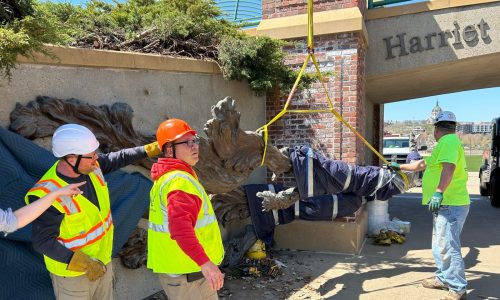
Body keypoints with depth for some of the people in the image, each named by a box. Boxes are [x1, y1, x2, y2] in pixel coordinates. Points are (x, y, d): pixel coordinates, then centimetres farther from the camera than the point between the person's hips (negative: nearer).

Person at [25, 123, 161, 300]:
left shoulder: (89, 166, -13)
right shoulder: (49, 194, -32)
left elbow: (117, 159, 7)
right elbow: (42, 241, -25)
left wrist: (150, 149, 9)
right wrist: (84, 263, -30)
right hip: (71, 271, -7)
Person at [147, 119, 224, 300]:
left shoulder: (167, 177, 12)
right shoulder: (180, 181, -22)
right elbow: (181, 228, -35)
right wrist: (205, 262, -41)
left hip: (178, 268, 10)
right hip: (187, 271, -10)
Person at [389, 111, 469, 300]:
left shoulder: (449, 141, -12)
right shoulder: (446, 143, 23)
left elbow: (449, 167, -29)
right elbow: (423, 164, 32)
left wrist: (439, 192, -37)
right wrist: (399, 167, 37)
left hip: (450, 205, -11)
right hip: (444, 205, 11)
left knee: (448, 247, -7)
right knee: (440, 246, 19)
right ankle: (443, 279, 30)